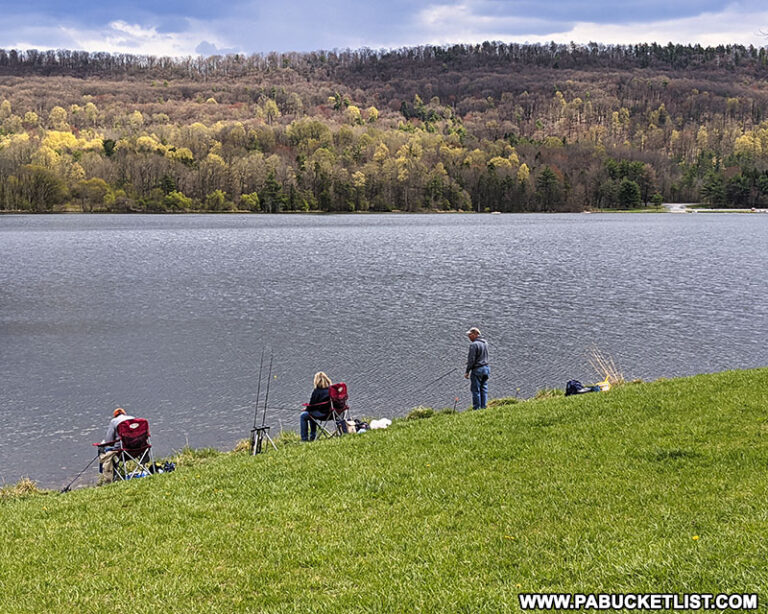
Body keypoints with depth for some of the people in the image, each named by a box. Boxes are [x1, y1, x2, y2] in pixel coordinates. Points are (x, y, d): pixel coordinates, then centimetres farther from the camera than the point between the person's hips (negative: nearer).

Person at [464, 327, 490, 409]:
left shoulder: (474, 345, -15)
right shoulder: (485, 342, 8)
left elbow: (471, 359, -16)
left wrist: (467, 372, -11)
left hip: (477, 369, -8)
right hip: (486, 368, 8)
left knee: (475, 390, -1)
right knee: (484, 389, 11)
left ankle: (477, 408, 1)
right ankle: (483, 407, 13)